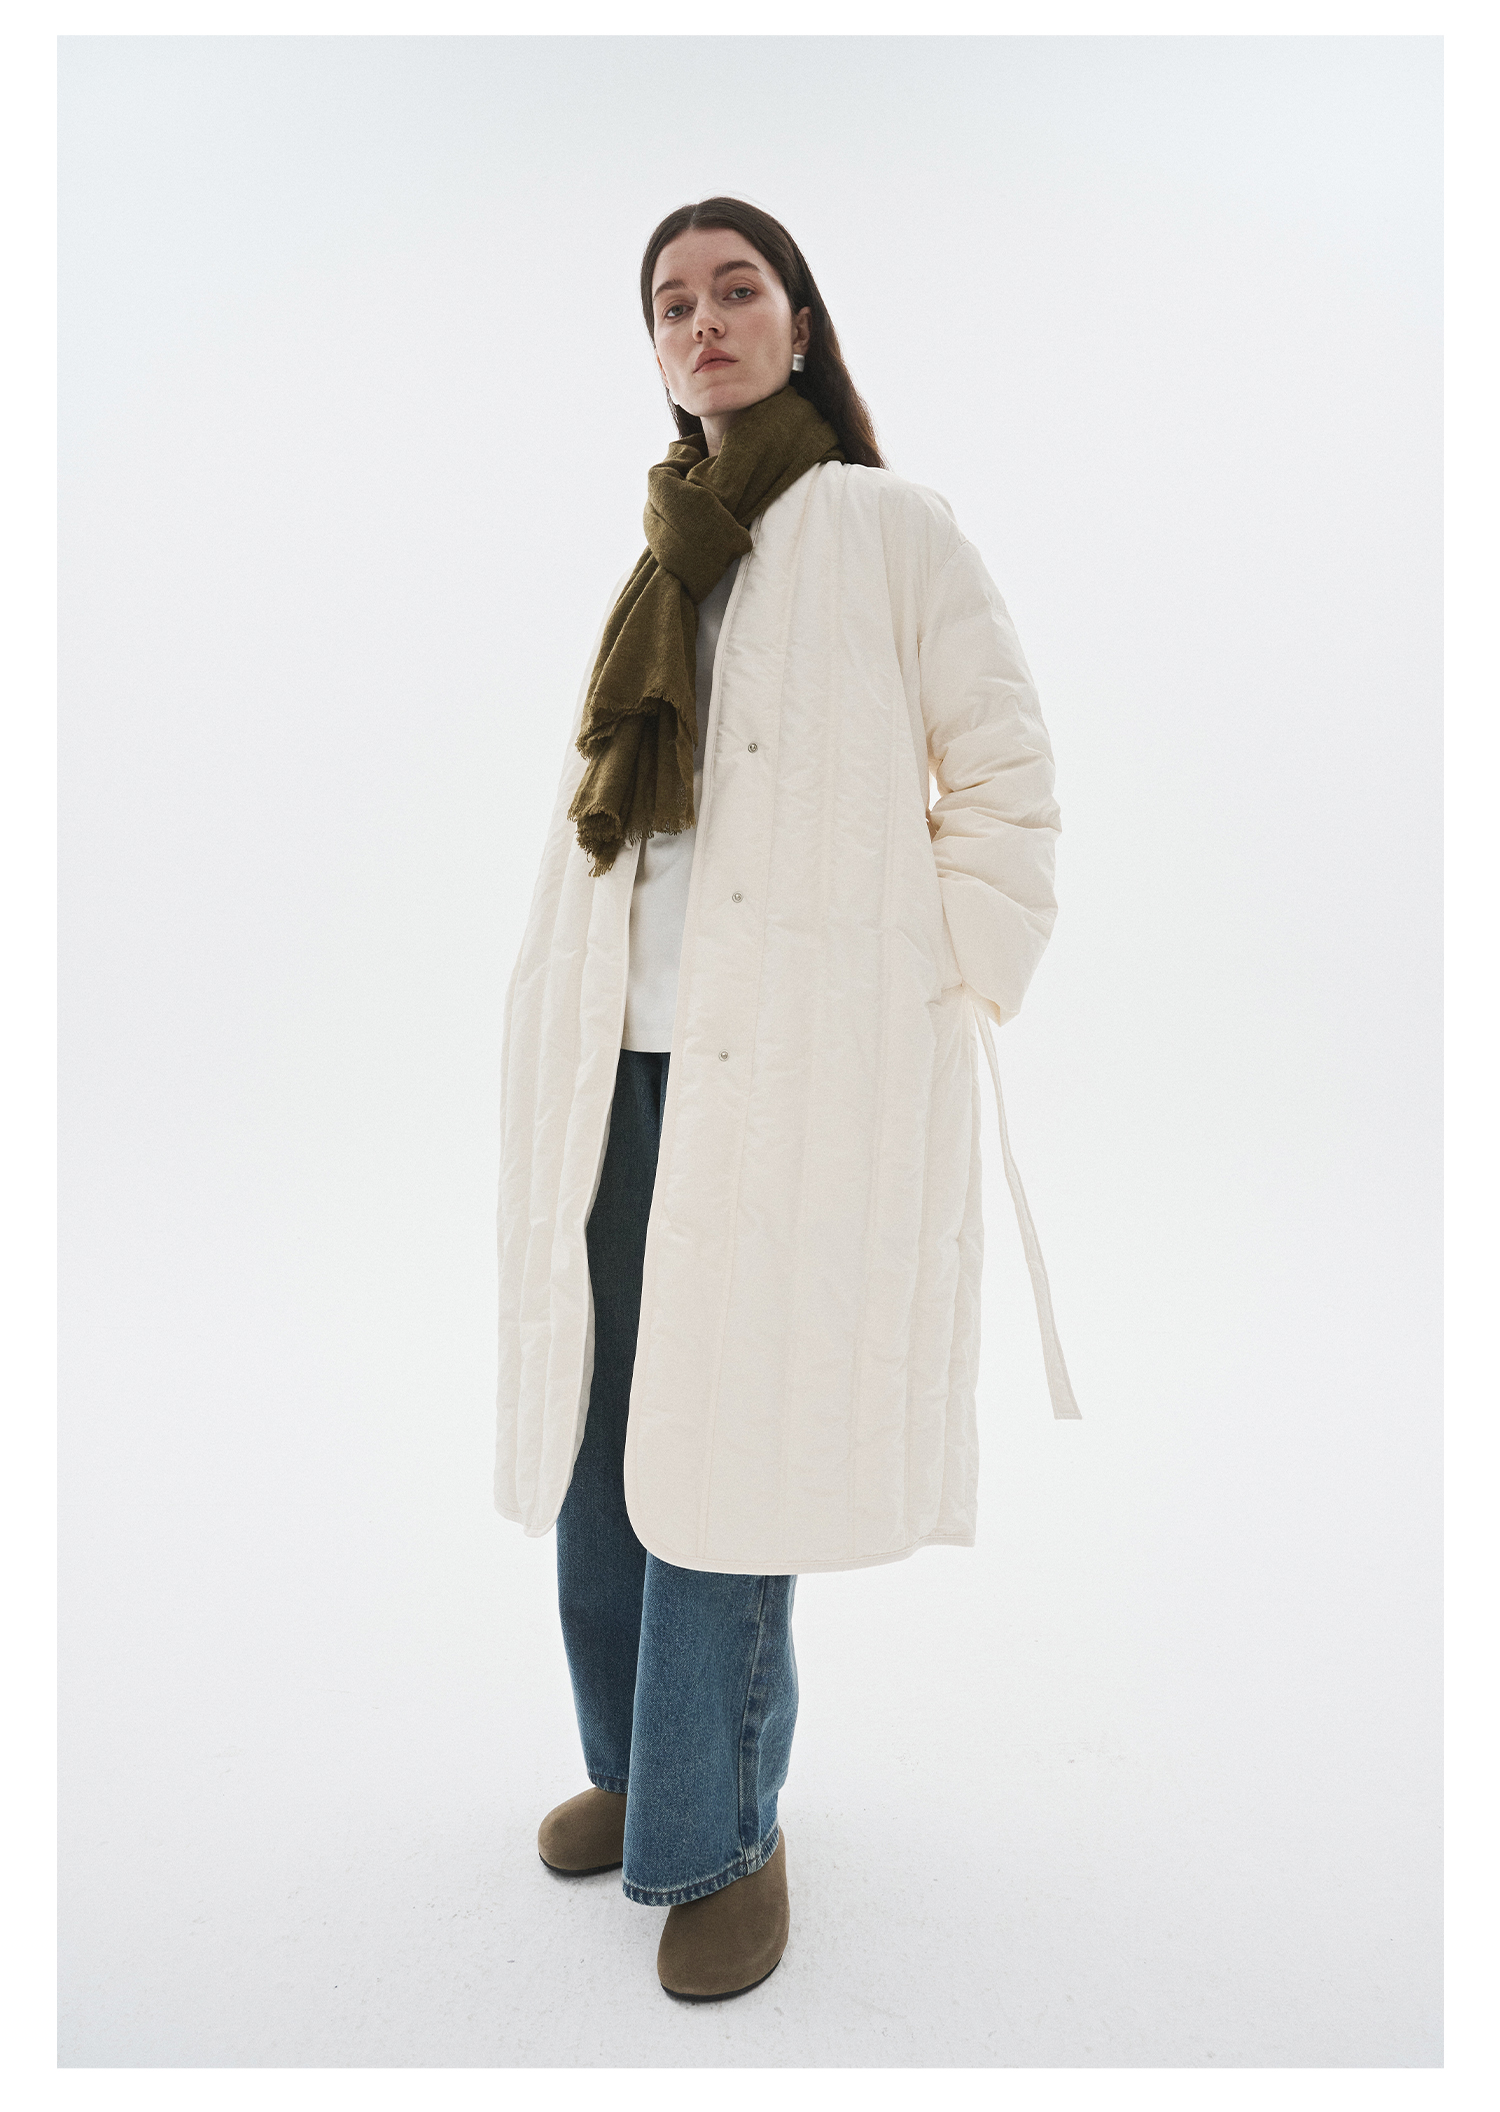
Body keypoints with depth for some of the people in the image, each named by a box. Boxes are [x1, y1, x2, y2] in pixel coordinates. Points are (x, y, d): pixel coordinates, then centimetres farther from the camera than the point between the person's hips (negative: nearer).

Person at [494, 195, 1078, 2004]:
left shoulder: (886, 528, 4)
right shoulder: (649, 574, 21)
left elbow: (1009, 784, 0)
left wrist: (932, 1002, -6)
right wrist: (555, 1029, 14)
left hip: (796, 1074, -6)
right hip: (616, 1070, 6)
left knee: (723, 1452, -3)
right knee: (589, 1441, 10)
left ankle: (718, 1837, 16)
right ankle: (638, 1765, 30)